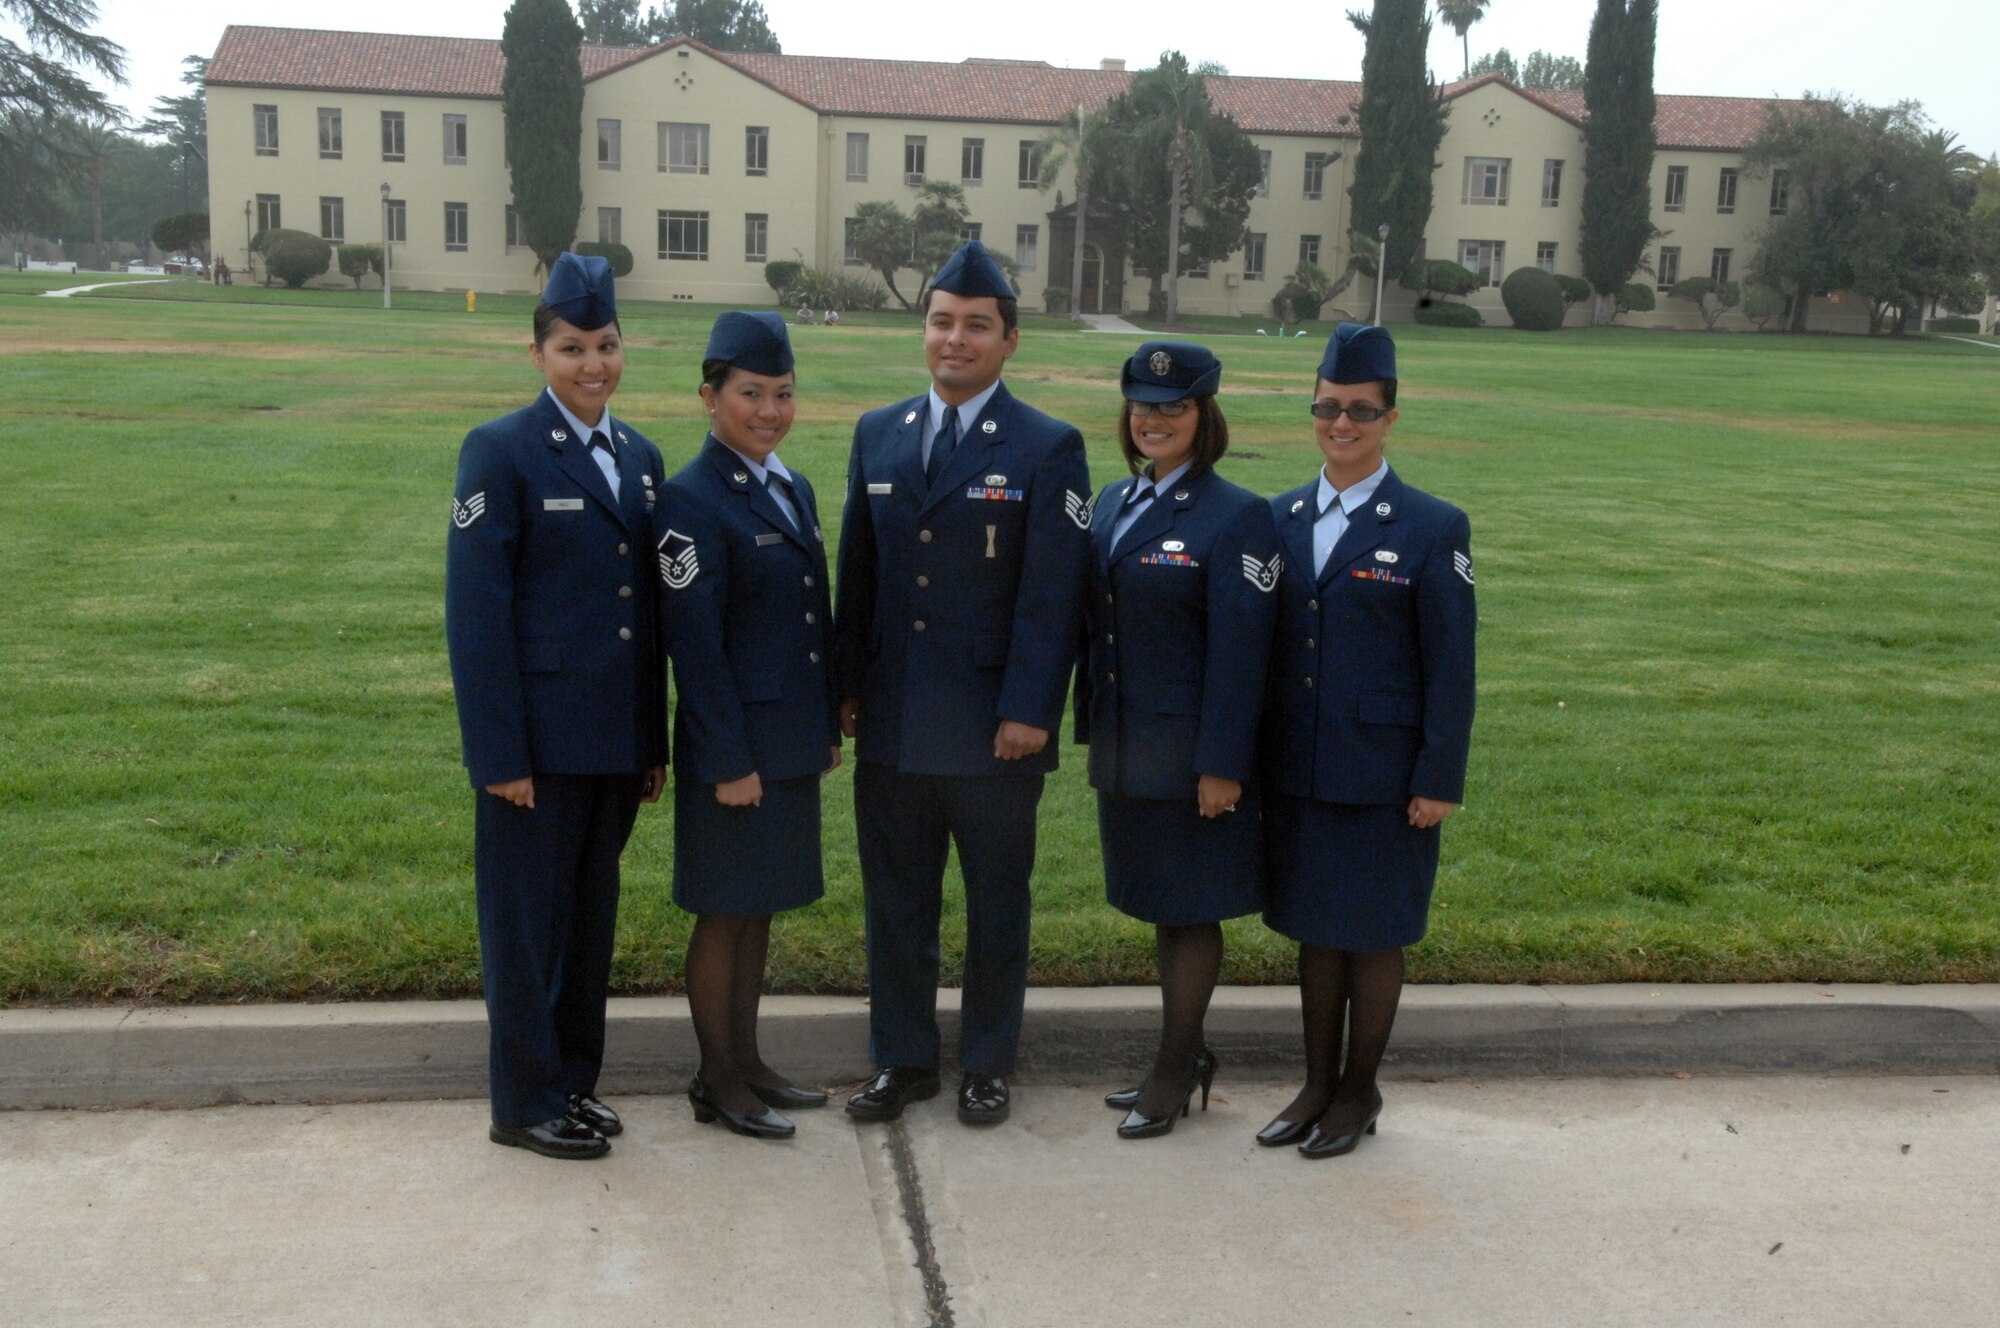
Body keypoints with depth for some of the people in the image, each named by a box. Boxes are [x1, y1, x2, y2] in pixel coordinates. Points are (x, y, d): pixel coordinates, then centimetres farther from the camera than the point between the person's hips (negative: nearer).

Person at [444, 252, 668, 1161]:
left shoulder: (641, 457, 10)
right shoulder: (500, 452, -9)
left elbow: (649, 607, 12)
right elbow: (475, 612, -12)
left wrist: (655, 739, 11)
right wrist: (500, 754, -16)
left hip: (617, 741, 6)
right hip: (538, 739, -6)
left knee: (592, 915, 15)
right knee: (529, 921, 6)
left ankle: (575, 1080, 30)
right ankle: (525, 1104, 20)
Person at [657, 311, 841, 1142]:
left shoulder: (793, 490, 11)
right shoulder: (693, 502, -13)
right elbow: (695, 644, -16)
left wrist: (829, 729, 14)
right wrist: (728, 760, -17)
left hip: (791, 742, 8)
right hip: (736, 743, -8)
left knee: (760, 908, 16)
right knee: (724, 912, 4)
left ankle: (746, 1062, 28)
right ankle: (716, 1082, 17)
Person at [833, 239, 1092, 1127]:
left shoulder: (1048, 448, -5)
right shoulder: (877, 435, 8)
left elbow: (1051, 595, -10)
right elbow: (857, 571, 10)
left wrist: (1029, 710, -15)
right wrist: (847, 685, 6)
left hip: (993, 723, -4)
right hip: (892, 720, 4)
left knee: (996, 902, 11)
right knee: (895, 899, 12)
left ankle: (987, 1064, 26)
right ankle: (902, 1059, 26)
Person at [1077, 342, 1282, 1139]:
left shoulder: (1235, 518, -12)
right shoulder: (1112, 503, 10)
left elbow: (1240, 651, -15)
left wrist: (1222, 765, -18)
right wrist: (1091, 727, 11)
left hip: (1189, 753, -7)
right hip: (1123, 744, 7)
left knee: (1190, 909, 4)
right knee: (1159, 902, 16)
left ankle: (1173, 1072, 16)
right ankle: (1187, 1055, 30)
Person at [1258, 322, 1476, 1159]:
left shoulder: (1433, 528, -7)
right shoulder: (1282, 518, 6)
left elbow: (1450, 667, -8)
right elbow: (1264, 647, 9)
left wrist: (1440, 779, -11)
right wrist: (1255, 756, 7)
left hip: (1384, 776, -4)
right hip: (1296, 769, 4)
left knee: (1374, 934, 8)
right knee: (1314, 929, 15)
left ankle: (1359, 1094, 24)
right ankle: (1317, 1085, 29)